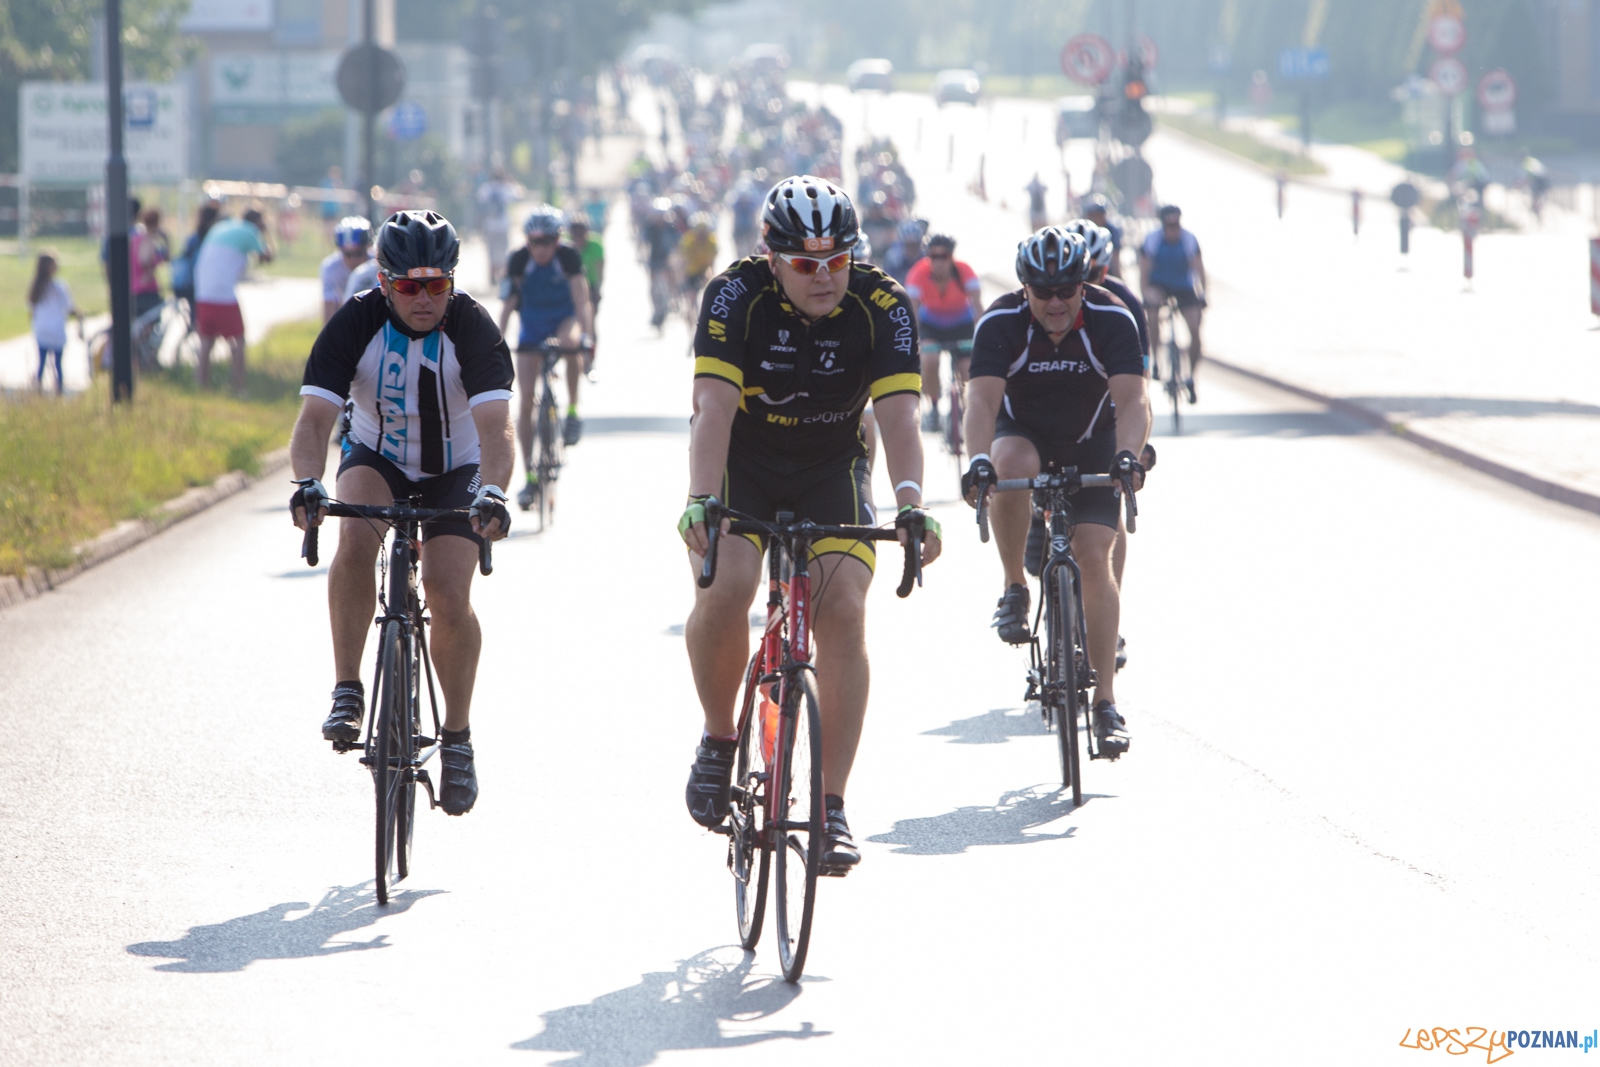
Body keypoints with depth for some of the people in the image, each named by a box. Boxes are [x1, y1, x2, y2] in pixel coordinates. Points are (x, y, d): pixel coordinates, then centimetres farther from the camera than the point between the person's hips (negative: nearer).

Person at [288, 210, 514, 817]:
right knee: (355, 539, -32)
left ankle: (457, 738, 4)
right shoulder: (356, 324, -22)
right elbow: (315, 417, -29)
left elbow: (495, 426, -36)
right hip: (378, 459, 1)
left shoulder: (472, 328, -25)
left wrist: (492, 493, -54)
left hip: (454, 472, -1)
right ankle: (347, 691, -22)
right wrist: (308, 484, -49)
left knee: (449, 596, -17)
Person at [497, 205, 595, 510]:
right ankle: (530, 476, 1)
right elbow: (507, 305, -17)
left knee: (570, 341, -39)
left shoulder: (569, 257, -20)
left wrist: (587, 335, -41)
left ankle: (573, 410, -17)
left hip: (564, 319, -1)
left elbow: (582, 301, -27)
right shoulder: (519, 260, -18)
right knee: (526, 399, -8)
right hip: (532, 327, 1)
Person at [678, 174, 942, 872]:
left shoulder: (881, 306, -19)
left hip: (832, 469, 1)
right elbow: (715, 407, -31)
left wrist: (911, 505, -43)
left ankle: (832, 806, -13)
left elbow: (898, 415, -27)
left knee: (844, 611, -18)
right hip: (741, 463, -1)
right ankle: (718, 738, 0)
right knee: (726, 590, -27)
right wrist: (702, 500, -46)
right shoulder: (736, 296, -22)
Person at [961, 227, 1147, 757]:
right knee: (1013, 467, -37)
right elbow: (982, 398, -36)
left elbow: (1132, 399, -34)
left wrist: (1126, 456, -54)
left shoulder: (1112, 320, -25)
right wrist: (978, 461, -54)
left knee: (1094, 558, -15)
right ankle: (1015, 589, -15)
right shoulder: (1001, 323, -25)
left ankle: (1106, 701, -10)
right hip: (1023, 432, 0)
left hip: (1091, 442, 0)